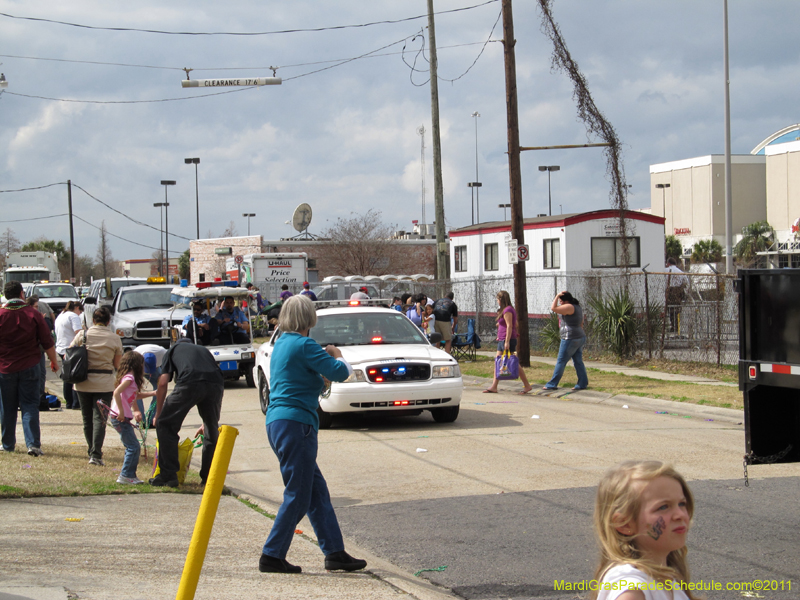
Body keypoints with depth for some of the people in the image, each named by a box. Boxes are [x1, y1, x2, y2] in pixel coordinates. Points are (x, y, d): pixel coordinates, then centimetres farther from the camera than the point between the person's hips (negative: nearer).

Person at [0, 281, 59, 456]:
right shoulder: (34, 314, -5)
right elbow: (48, 342, -2)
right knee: (30, 407, 1)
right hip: (29, 367, 0)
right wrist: (54, 361, 13)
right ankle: (33, 444, -9)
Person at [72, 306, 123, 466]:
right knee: (99, 418, -4)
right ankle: (96, 454, -18)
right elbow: (117, 365, 2)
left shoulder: (83, 335, -2)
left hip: (83, 383, 2)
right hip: (104, 383, -1)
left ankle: (92, 451, 24)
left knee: (87, 419, 14)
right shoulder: (115, 338, -3)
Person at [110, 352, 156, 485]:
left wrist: (152, 393, 29)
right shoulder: (129, 378, -13)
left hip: (123, 418, 10)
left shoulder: (130, 378, 17)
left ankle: (130, 475, 16)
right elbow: (116, 393, -27)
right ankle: (125, 476, -6)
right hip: (120, 417, -10)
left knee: (134, 448, 12)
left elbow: (136, 396, 34)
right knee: (133, 447, -9)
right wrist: (121, 412, -26)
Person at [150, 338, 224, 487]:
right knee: (212, 431, 22)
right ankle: (209, 479, 24)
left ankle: (168, 476, 7)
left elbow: (163, 383, 19)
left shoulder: (173, 351, 31)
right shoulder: (204, 350, 40)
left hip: (189, 383, -4)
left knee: (165, 425, 11)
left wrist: (158, 415, 28)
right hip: (216, 384, 4)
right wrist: (208, 422, 44)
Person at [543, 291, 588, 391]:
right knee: (578, 362, 9)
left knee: (561, 362, -3)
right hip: (580, 338, 9)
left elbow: (553, 308, -20)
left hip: (570, 339, -9)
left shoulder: (569, 307, -17)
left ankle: (552, 384, 1)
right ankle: (583, 383, 7)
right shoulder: (578, 307, 13)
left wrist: (557, 296, -12)